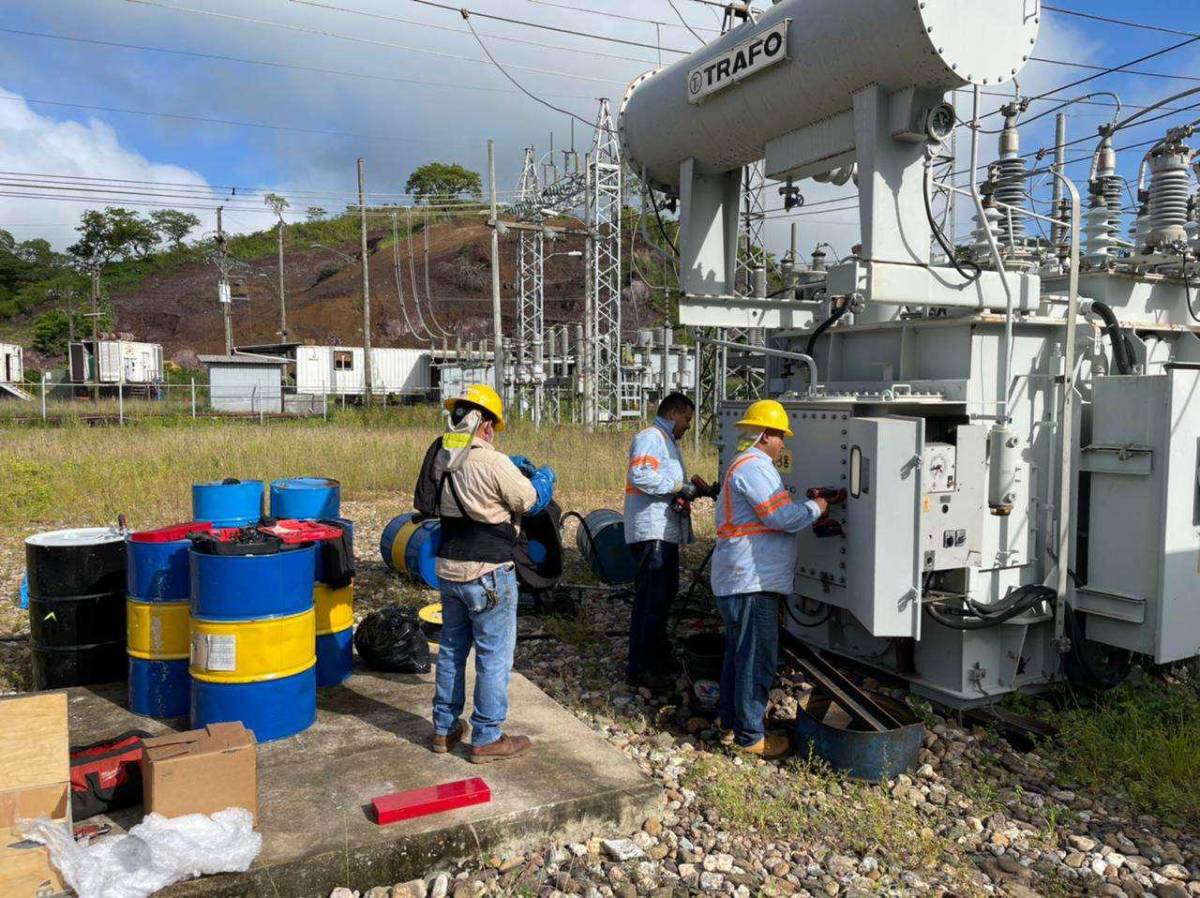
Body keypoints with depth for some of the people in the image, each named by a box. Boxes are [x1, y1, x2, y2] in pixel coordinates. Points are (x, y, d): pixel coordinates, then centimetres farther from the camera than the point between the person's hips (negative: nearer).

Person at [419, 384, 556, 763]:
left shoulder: (440, 457, 0)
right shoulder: (494, 464, -22)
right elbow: (532, 501, -10)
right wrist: (544, 475, 13)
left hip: (448, 568, 7)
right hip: (488, 574, -7)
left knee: (452, 648, 20)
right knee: (494, 656, 6)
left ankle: (444, 728, 32)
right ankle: (487, 739, 15)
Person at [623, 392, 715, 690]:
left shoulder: (668, 441, 23)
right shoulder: (651, 438, -11)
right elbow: (640, 475, -27)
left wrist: (695, 489, 12)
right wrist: (679, 486, -20)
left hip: (666, 532, 11)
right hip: (651, 531, -11)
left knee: (665, 594, 20)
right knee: (651, 599, -7)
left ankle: (658, 654, 35)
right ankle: (639, 668, -1)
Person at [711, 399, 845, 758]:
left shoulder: (746, 466, 20)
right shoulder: (753, 467, -15)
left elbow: (775, 512, 21)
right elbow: (782, 517, -19)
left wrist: (818, 503, 17)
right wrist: (816, 507, -3)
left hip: (740, 578, 11)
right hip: (752, 580, -11)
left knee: (738, 654, 18)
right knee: (757, 658, -3)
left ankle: (731, 722, 29)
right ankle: (750, 735, 5)